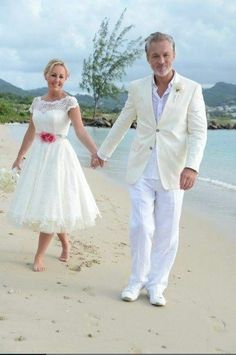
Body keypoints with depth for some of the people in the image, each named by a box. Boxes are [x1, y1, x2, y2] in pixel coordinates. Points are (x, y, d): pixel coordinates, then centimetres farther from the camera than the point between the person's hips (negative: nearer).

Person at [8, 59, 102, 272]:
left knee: (50, 205, -5)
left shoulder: (69, 102, -7)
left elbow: (81, 131, -19)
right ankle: (65, 243, 30)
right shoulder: (37, 102, 8)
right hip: (38, 156, 6)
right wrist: (20, 156, 22)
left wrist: (95, 152, -34)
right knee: (41, 203, 9)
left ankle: (39, 256, 5)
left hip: (58, 156, -6)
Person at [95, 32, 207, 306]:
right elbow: (121, 124, 17)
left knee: (166, 232, 4)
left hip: (172, 172, -1)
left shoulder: (191, 89, -2)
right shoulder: (137, 88, 5)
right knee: (140, 227, -3)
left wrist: (192, 166, -20)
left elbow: (198, 132, -6)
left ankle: (156, 285, 19)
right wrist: (103, 152, 25)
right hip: (141, 170, 1)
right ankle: (137, 280, 16)